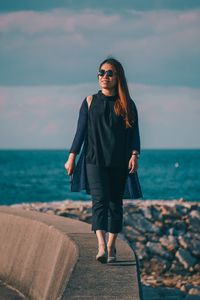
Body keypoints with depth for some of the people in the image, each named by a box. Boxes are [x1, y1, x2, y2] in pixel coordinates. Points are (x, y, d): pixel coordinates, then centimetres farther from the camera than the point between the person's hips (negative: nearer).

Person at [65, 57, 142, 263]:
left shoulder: (127, 105, 7)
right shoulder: (90, 101, 8)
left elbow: (134, 133, 4)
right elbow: (81, 130, 8)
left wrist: (134, 155, -10)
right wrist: (72, 157, 3)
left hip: (119, 163, 1)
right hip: (94, 161, -1)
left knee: (115, 203, 5)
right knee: (99, 200, -15)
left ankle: (111, 246, 14)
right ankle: (101, 246, -28)